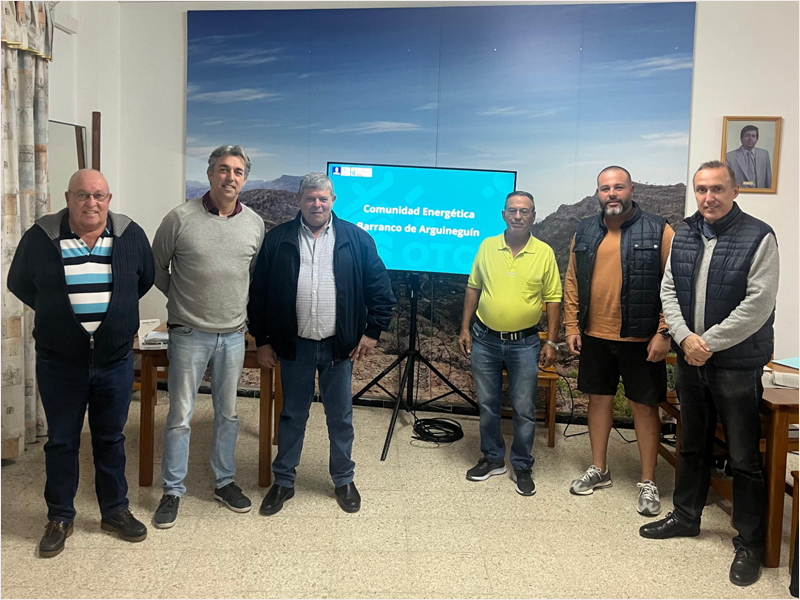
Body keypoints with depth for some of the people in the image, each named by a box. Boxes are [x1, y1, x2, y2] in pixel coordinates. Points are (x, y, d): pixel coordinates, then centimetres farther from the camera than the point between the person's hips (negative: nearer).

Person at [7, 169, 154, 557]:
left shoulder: (130, 235, -3)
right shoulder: (40, 237, -6)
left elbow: (145, 280, 12)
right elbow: (19, 284, 8)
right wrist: (55, 314, 6)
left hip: (115, 361, 1)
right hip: (59, 362, -1)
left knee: (111, 438, 13)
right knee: (61, 441, 11)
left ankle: (115, 511, 28)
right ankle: (60, 518, 26)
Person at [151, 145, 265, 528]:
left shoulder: (255, 224, 1)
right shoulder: (181, 218, -10)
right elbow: (156, 267, 3)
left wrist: (239, 305, 10)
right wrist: (181, 298, 6)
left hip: (233, 335, 3)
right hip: (189, 334, -3)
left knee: (227, 413, 14)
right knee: (180, 417, 4)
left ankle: (224, 482, 31)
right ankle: (173, 491, 20)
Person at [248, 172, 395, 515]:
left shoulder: (356, 239, -1)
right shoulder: (278, 239, 0)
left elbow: (379, 287, 1)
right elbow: (258, 292, 3)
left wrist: (373, 331, -3)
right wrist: (262, 340, 2)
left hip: (339, 345, 0)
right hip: (295, 345, 1)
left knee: (341, 416, 12)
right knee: (292, 415, 13)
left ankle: (344, 480, 30)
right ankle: (283, 481, 28)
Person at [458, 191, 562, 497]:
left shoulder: (544, 252, -4)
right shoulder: (487, 246, 1)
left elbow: (553, 300, -1)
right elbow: (473, 288, 7)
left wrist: (551, 342, -5)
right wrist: (465, 329, 4)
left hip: (525, 343, -2)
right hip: (485, 339, 2)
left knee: (524, 409, 5)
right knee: (487, 404, 13)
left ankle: (522, 467, 21)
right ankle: (492, 458, 30)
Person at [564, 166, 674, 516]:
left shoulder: (657, 231, -6)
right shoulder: (585, 232, 7)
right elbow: (572, 282, 10)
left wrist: (663, 333, -13)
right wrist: (571, 327, 4)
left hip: (641, 339, -4)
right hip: (594, 337, 4)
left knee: (644, 406, 5)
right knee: (598, 398, 14)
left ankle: (647, 482, 19)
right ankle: (599, 470, 31)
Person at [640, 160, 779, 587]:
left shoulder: (758, 237, -10)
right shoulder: (683, 236, 7)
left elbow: (758, 304, -16)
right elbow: (668, 290, 5)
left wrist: (709, 342, -16)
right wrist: (685, 337, -10)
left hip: (737, 364, -5)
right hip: (690, 360, 5)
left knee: (744, 459, 4)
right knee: (692, 447, 19)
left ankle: (749, 543, 19)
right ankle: (686, 516, 36)